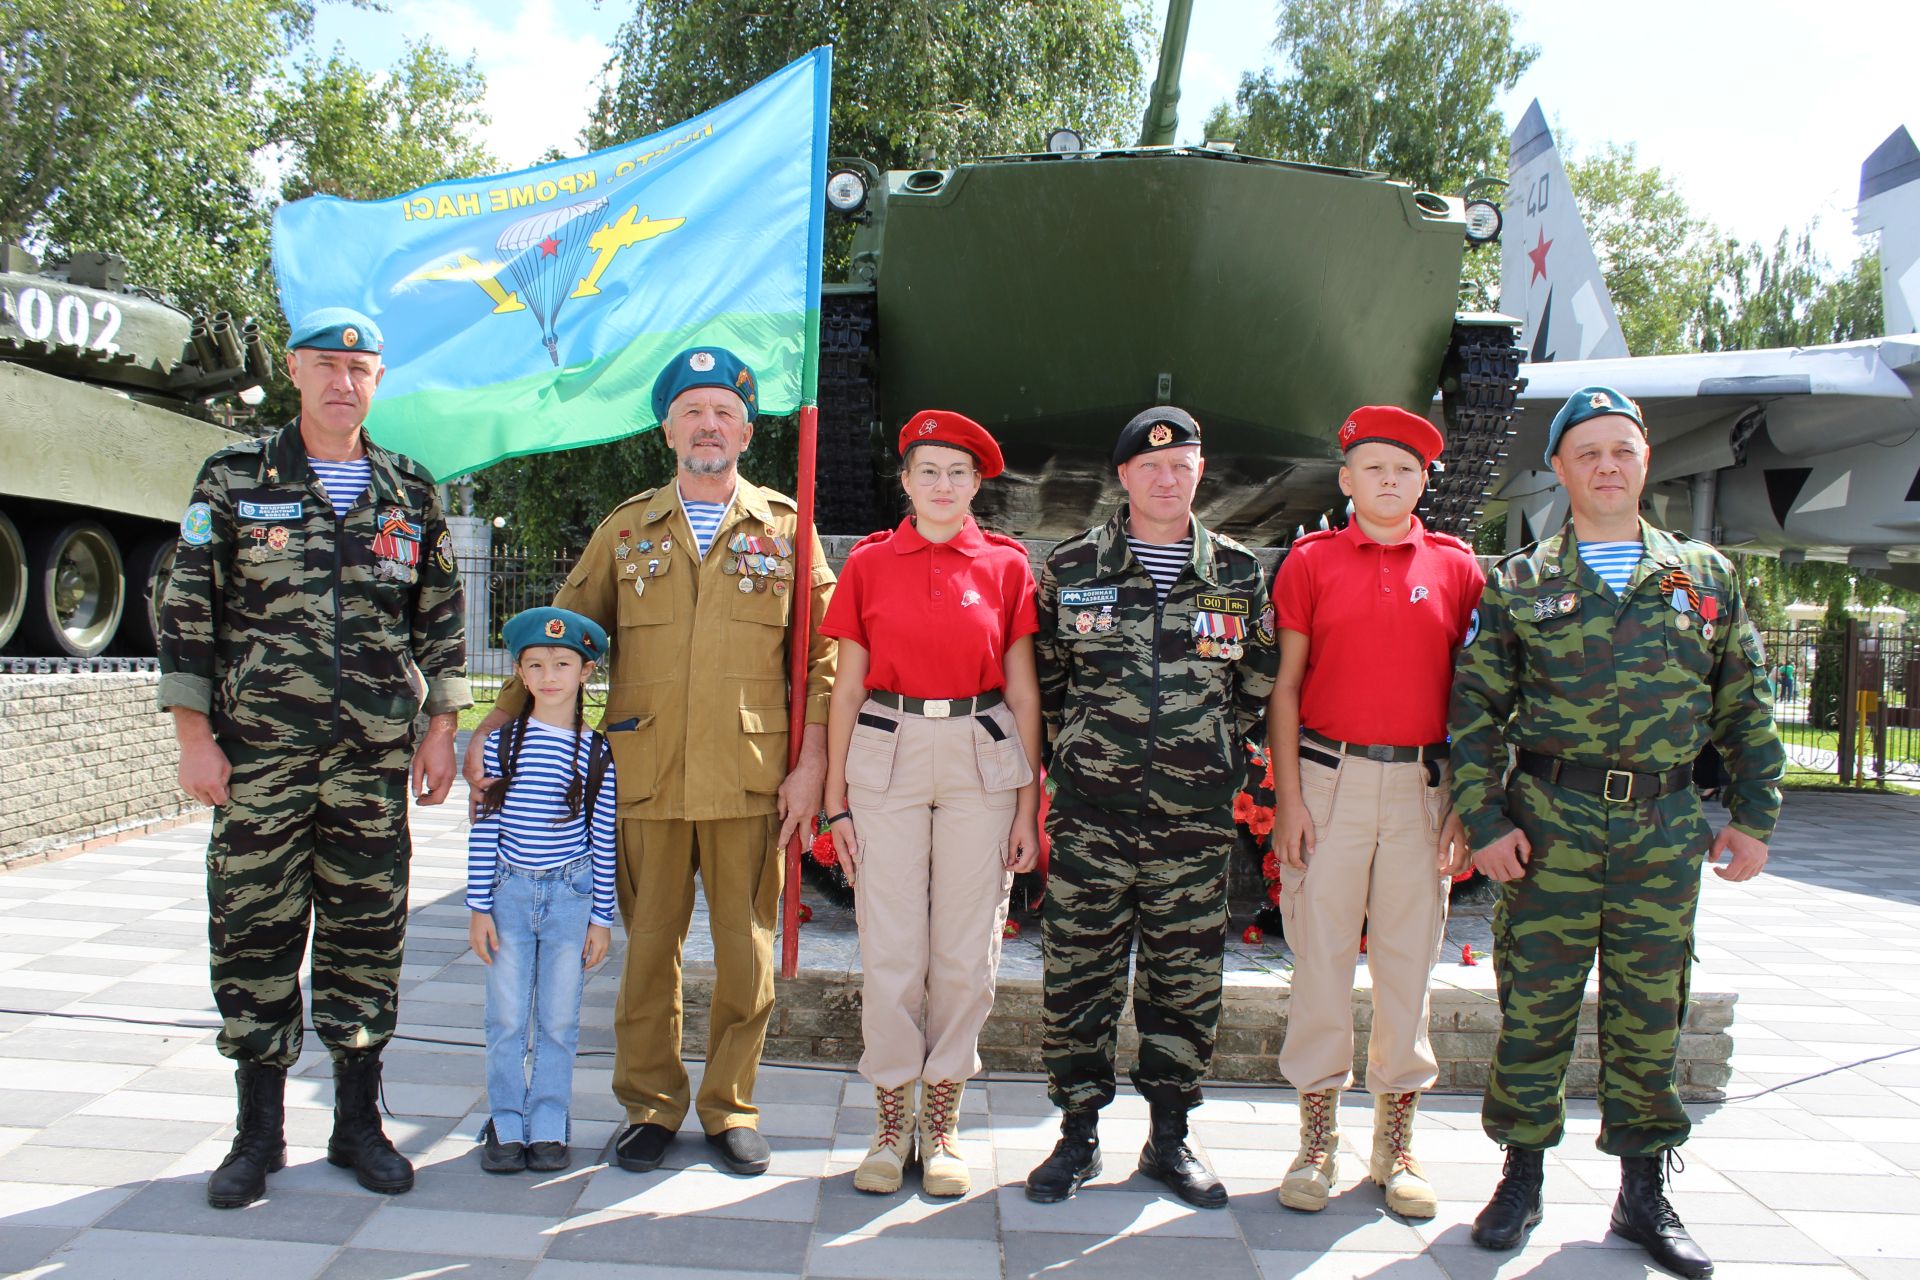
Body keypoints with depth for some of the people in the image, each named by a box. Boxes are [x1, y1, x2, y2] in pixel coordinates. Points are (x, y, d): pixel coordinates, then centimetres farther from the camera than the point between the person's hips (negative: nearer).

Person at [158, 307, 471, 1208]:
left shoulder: (409, 492, 10)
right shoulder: (234, 480, 4)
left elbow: (440, 618, 12)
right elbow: (186, 610, 2)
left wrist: (441, 730, 6)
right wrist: (193, 734, -5)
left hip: (375, 759, 2)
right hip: (259, 752, -1)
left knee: (367, 936, 7)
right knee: (253, 935, 4)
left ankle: (358, 1124, 20)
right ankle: (259, 1131, 19)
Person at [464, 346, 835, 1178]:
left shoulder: (786, 527, 8)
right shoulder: (626, 529, 12)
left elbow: (825, 650, 6)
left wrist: (812, 762, -2)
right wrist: (498, 720, 5)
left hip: (751, 781, -1)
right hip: (645, 779, 1)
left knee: (746, 952, 5)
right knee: (648, 950, 7)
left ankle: (730, 1108, 21)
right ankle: (649, 1106, 23)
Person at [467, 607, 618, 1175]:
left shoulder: (597, 753, -2)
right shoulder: (502, 742, -1)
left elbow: (604, 840, 1)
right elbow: (484, 830, 1)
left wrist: (601, 917, 1)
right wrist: (479, 907, -1)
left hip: (571, 896, 0)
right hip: (510, 892, 0)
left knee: (559, 1019, 7)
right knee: (507, 1017, 6)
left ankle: (548, 1127, 20)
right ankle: (506, 1126, 20)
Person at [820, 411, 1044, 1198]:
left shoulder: (1006, 565, 5)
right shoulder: (869, 563, 5)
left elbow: (1023, 693, 5)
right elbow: (846, 688, 6)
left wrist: (1028, 806, 2)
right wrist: (836, 800, 3)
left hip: (982, 757, 0)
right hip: (887, 752, 0)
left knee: (966, 949, 5)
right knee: (890, 947, 3)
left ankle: (942, 1121, 20)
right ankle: (892, 1120, 19)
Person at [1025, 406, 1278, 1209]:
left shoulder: (1238, 572, 6)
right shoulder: (1072, 566, 2)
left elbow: (1258, 682, 14)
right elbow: (1042, 671, 12)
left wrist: (1215, 750, 9)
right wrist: (1074, 740, 9)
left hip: (1196, 813, 1)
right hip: (1091, 809, -1)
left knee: (1185, 978, 9)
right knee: (1078, 973, 3)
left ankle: (1169, 1137, 24)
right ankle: (1078, 1134, 19)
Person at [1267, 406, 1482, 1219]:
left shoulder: (1456, 566, 7)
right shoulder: (1310, 561, 4)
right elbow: (1286, 685, 3)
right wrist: (1288, 797, -4)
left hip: (1422, 784, 1)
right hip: (1330, 776, -1)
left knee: (1409, 959, 7)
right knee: (1321, 953, 2)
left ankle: (1396, 1142, 21)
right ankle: (1317, 1138, 15)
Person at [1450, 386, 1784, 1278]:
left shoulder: (1706, 575, 10)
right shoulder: (1517, 584, 4)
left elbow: (1746, 708, 13)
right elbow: (1473, 710, 1)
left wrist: (1754, 817, 8)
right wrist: (1484, 820, -7)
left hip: (1665, 832, 2)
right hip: (1549, 824, -2)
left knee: (1649, 1013, 10)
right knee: (1536, 1006, 4)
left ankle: (1644, 1193, 24)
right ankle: (1522, 1178, 20)